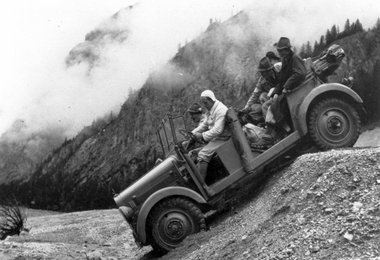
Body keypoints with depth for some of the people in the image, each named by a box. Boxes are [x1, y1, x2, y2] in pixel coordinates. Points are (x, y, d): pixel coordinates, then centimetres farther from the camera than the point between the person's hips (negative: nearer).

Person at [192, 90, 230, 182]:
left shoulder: (220, 110, -21)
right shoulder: (210, 110, 12)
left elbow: (218, 129, -29)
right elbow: (204, 124, 19)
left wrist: (203, 136, -27)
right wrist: (193, 133, 7)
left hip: (222, 139, -11)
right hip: (215, 138, 11)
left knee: (203, 154, -21)